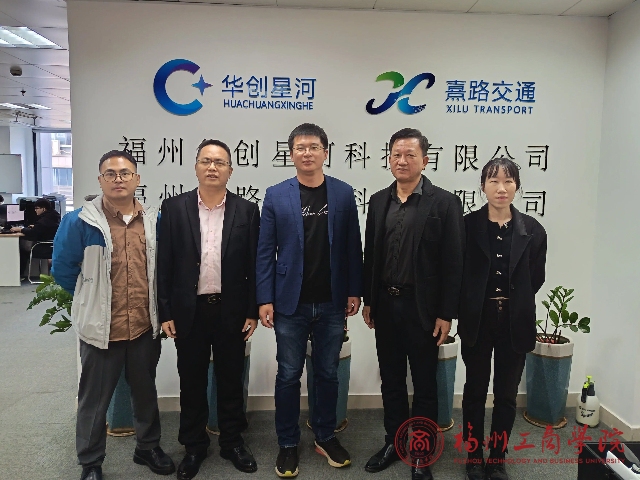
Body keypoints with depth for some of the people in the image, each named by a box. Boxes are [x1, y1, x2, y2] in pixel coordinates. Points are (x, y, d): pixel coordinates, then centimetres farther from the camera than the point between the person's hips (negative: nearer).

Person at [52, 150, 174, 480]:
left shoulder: (154, 221, 3)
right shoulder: (80, 222, -8)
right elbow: (63, 270, 1)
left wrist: (156, 308, 11)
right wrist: (92, 301, 9)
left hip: (146, 326, 3)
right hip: (101, 327, -3)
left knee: (146, 391, 19)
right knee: (94, 398, 11)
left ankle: (148, 447, 39)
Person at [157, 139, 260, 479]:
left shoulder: (247, 211, 0)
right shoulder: (174, 208, 0)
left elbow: (255, 264, 0)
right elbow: (165, 264, 0)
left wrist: (252, 311, -2)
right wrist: (165, 312, -3)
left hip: (232, 311, 0)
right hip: (189, 311, 0)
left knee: (231, 379, 13)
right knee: (192, 381, 13)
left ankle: (232, 442, 32)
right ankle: (194, 446, 32)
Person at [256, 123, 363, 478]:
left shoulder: (343, 193, 3)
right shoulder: (276, 196, -1)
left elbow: (352, 246, 4)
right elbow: (265, 251, -2)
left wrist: (354, 291, 0)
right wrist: (265, 299, -6)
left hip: (332, 303, 1)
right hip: (290, 303, -1)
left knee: (327, 373, 14)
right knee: (289, 375, 9)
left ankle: (325, 437, 33)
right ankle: (288, 444, 27)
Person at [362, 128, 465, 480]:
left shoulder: (444, 203, -7)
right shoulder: (378, 201, 7)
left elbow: (453, 263, -9)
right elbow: (370, 254, 10)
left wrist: (446, 315, -11)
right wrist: (368, 300, 9)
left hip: (422, 309, -4)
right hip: (385, 306, 4)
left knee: (424, 384, 10)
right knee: (391, 380, 17)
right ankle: (394, 442, 35)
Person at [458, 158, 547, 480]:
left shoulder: (532, 230, 0)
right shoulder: (467, 225, -4)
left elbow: (536, 277, 7)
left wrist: (514, 302, 4)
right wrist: (468, 307, 0)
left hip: (515, 323, 1)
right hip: (477, 321, -1)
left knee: (506, 395, 11)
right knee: (475, 391, 12)